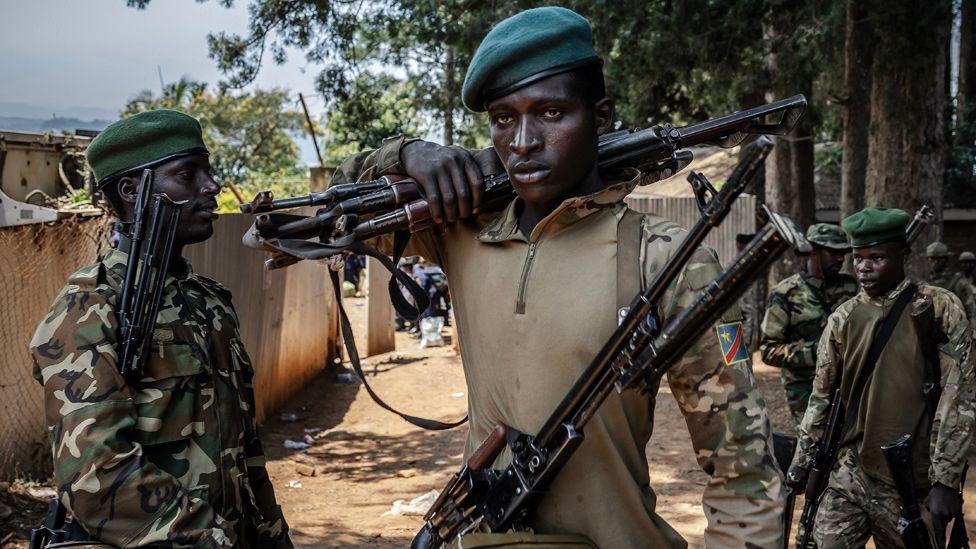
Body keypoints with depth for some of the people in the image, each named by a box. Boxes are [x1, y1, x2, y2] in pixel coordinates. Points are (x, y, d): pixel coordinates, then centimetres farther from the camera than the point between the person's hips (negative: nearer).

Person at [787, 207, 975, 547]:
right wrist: (802, 462, 12)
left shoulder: (939, 309, -4)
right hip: (848, 477, 3)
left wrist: (946, 481, -12)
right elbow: (821, 396, 13)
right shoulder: (843, 318, 6)